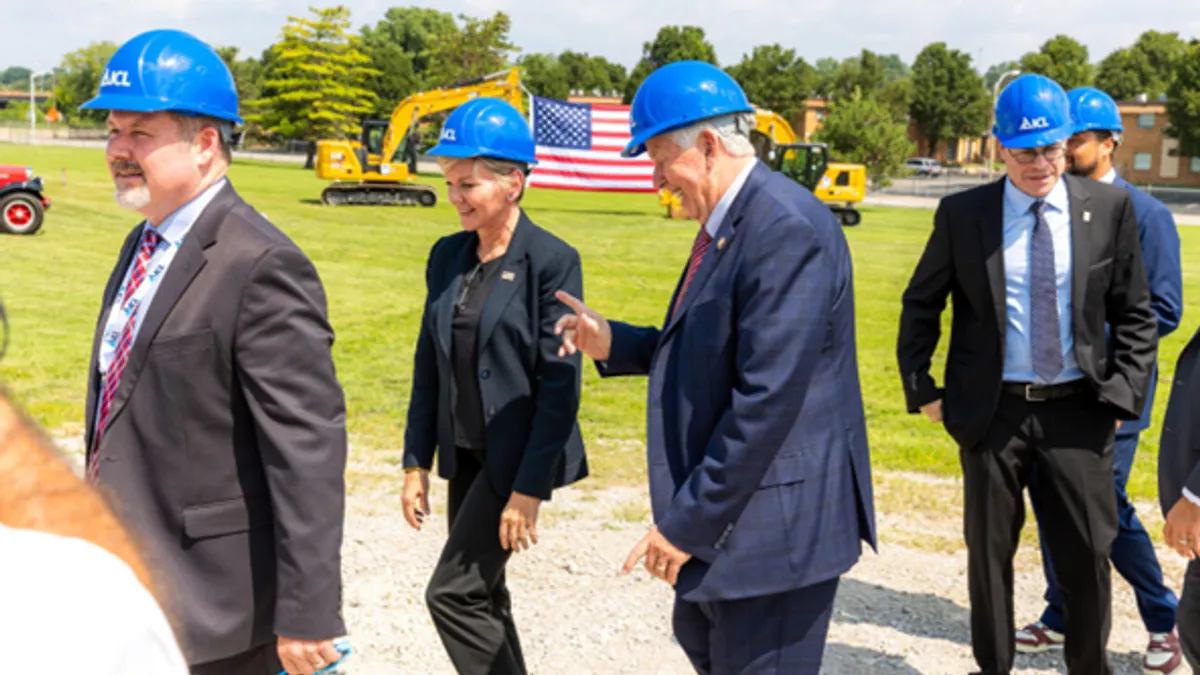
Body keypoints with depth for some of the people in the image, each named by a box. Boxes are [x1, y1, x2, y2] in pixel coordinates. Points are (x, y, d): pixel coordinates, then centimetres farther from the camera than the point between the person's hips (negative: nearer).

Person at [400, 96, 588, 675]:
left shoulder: (552, 262, -14)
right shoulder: (447, 255, 6)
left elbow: (559, 384, -16)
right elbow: (429, 363, 11)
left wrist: (529, 488, -17)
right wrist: (416, 461, 8)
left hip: (517, 454, -7)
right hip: (465, 454, 7)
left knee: (453, 593, -8)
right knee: (482, 595, 13)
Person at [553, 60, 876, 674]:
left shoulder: (787, 228, -23)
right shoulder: (725, 223, 10)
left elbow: (768, 397, -27)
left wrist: (688, 522, -22)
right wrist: (614, 345, 5)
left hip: (776, 520, -11)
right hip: (726, 510, 11)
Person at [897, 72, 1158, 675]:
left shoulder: (1109, 208, -1)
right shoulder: (962, 213, -3)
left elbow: (1135, 314, 5)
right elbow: (920, 305, 6)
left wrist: (1122, 395, -3)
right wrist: (921, 389, 2)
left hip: (1078, 410, 0)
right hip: (992, 411, 0)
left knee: (1087, 552, 6)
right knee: (989, 550, 11)